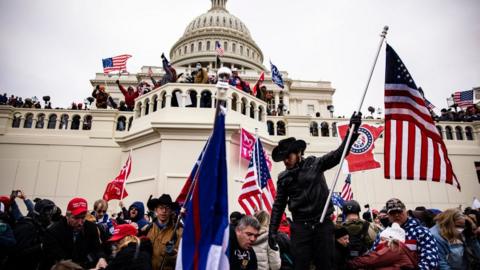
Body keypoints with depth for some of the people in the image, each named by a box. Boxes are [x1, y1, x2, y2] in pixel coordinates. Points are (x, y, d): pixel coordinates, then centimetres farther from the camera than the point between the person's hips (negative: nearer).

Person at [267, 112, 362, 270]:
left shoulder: (315, 164, 1)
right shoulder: (283, 178, 6)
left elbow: (339, 154, -7)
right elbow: (278, 205, 9)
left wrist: (353, 131, -18)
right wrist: (272, 231, 4)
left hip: (323, 224, 0)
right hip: (300, 226, 1)